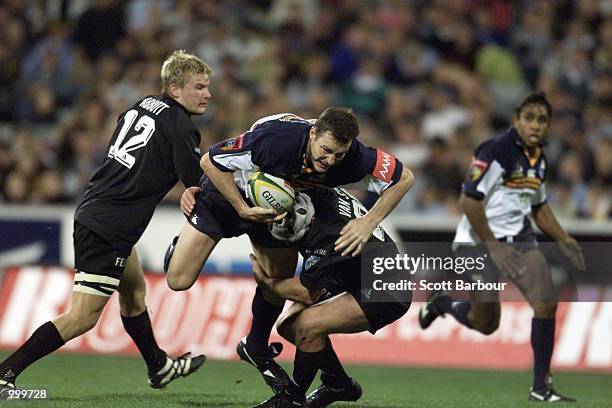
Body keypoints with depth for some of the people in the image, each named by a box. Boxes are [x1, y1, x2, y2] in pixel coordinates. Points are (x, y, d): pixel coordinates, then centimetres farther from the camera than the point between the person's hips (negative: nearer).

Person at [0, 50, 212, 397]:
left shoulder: (142, 106, 11)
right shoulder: (181, 128, -12)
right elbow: (199, 183, -13)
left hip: (92, 210, 10)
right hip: (109, 229, -10)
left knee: (134, 291, 28)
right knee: (83, 317, -8)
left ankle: (159, 367, 46)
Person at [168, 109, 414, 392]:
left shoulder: (353, 157, -30)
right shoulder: (275, 138, -42)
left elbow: (403, 178, -15)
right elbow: (210, 161, -31)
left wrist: (369, 223, -25)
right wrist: (244, 210, -32)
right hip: (226, 190, -4)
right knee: (178, 280, -6)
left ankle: (256, 347, 33)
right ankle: (179, 248, 30)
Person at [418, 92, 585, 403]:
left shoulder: (538, 158, 8)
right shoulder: (497, 150, -17)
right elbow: (468, 201, -21)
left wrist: (564, 241, 12)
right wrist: (494, 247, -20)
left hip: (519, 237, 7)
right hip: (479, 240, -7)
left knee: (546, 304, -13)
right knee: (485, 324, 2)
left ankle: (541, 387, -4)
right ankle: (441, 304, 35)